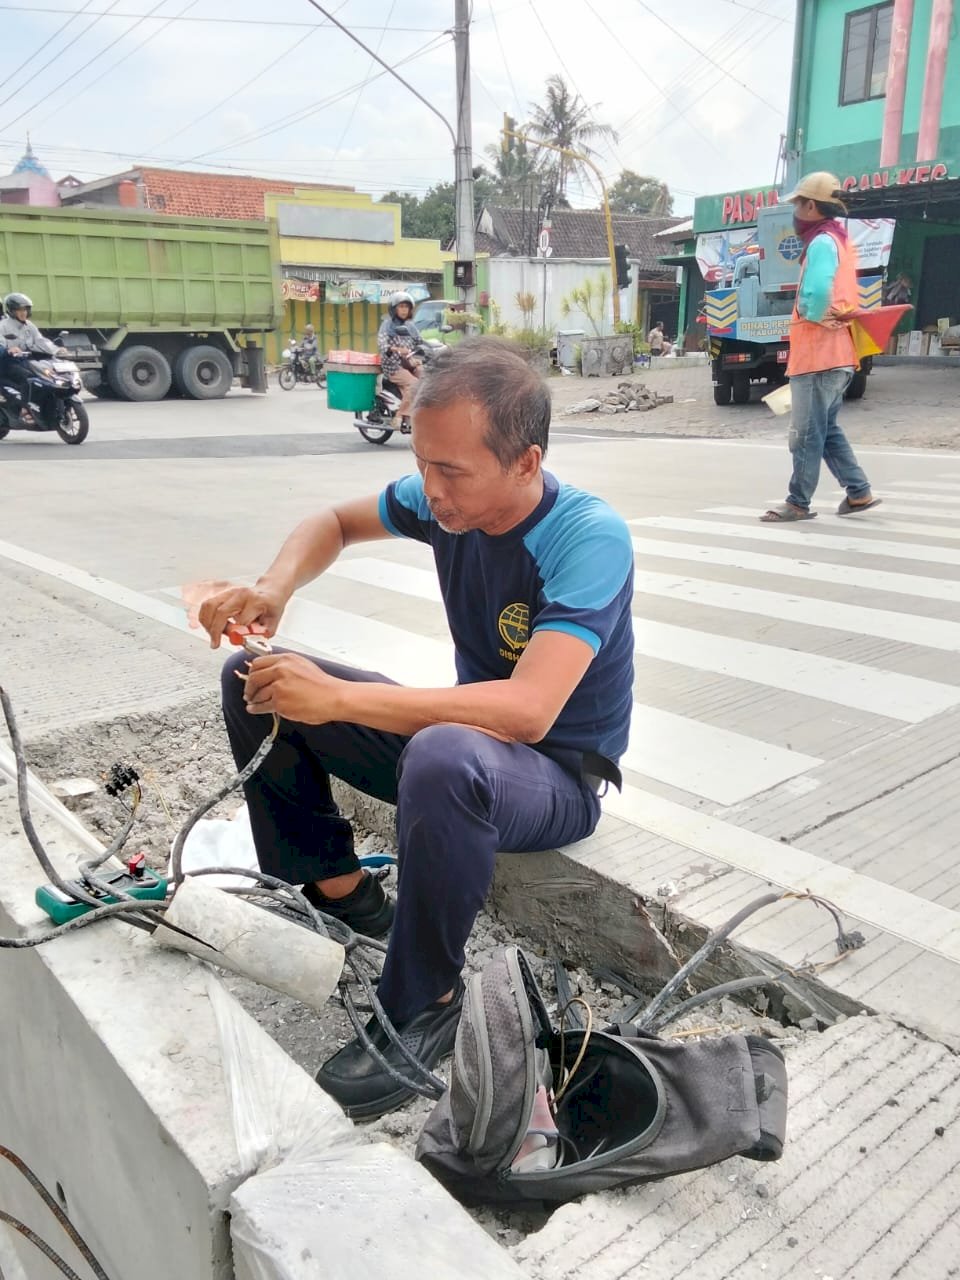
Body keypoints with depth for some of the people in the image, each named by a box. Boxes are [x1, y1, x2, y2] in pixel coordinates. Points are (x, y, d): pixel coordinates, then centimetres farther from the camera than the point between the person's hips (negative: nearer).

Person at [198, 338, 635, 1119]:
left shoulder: (590, 538, -27)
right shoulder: (447, 499, -9)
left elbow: (529, 710, -38)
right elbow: (338, 523, 8)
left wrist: (339, 699, -39)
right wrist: (277, 586, -15)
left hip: (561, 774, -6)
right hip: (470, 735, 7)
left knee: (443, 757, -42)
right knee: (257, 678, -1)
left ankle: (426, 1007, -18)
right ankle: (337, 889, 6)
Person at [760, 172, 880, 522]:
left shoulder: (822, 242, -13)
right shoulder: (837, 241, 19)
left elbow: (817, 292, -29)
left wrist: (814, 316, -11)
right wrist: (830, 316, 7)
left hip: (818, 355, -10)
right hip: (834, 354, 10)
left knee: (806, 434, -3)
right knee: (826, 429, 16)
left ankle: (798, 504, 4)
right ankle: (859, 492, 18)